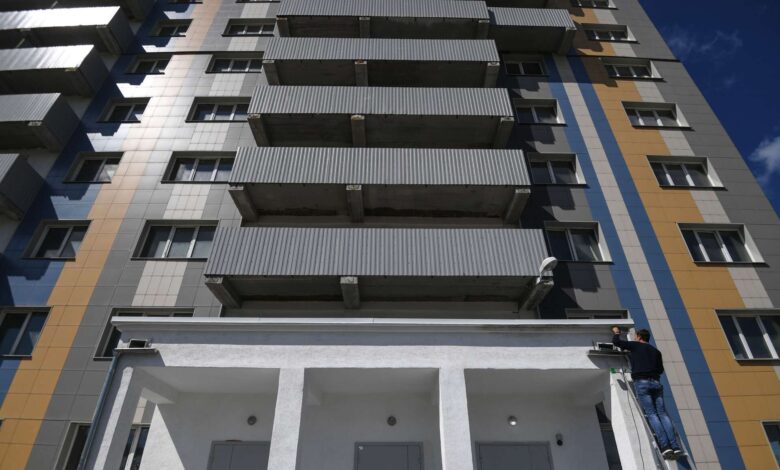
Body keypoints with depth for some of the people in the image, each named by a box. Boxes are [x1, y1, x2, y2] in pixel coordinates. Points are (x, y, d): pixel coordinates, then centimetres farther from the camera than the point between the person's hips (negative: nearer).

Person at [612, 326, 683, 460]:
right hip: (656, 382, 4)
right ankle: (676, 447, -10)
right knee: (662, 414, 0)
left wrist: (616, 333, 22)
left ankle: (665, 446, -19)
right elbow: (660, 369, 22)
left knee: (651, 414, -9)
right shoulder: (656, 351, 21)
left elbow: (616, 342, 4)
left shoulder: (635, 346, 9)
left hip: (641, 382, -4)